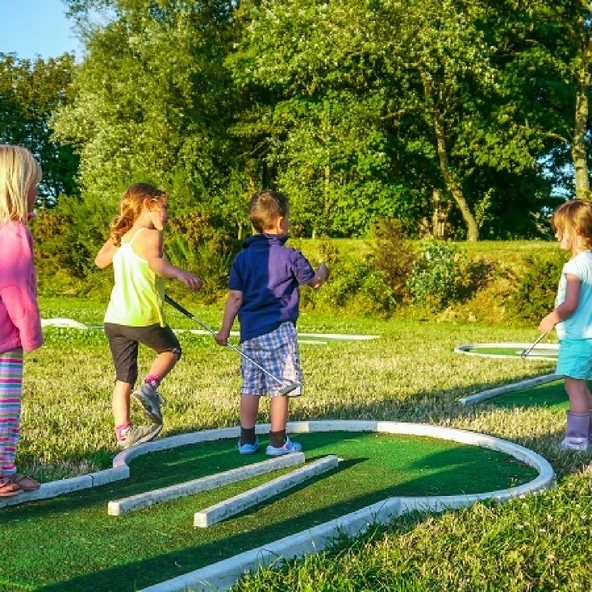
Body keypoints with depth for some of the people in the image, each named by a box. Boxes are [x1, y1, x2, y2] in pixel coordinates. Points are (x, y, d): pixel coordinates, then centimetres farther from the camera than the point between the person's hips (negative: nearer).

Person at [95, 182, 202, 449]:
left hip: (114, 318, 6)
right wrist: (179, 273, -49)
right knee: (171, 350, 21)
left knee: (124, 377, 11)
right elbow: (156, 262, -32)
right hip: (143, 317, -6)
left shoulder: (120, 237, 14)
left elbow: (100, 260, 32)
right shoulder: (150, 236, -9)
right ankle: (149, 387, 0)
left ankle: (123, 433, 10)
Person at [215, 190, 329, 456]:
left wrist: (224, 330, 9)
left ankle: (247, 440, 15)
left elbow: (235, 297, 4)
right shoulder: (290, 256, -6)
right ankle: (278, 441, 6)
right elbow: (313, 281, 9)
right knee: (280, 386, 2)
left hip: (249, 332, 5)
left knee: (250, 386, 10)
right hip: (278, 331, -5)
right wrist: (322, 272, 32)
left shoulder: (242, 257, 7)